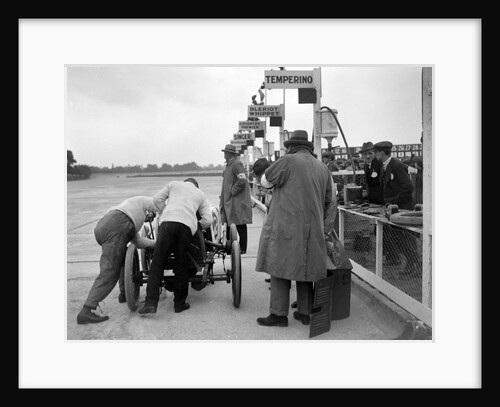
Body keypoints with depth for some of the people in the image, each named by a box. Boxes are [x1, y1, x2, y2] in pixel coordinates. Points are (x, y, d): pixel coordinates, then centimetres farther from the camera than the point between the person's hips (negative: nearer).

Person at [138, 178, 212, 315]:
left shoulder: (174, 184, 28)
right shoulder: (201, 194, 29)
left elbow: (157, 198, 14)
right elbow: (207, 220, 16)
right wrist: (196, 227, 33)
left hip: (167, 222, -1)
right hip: (187, 226, 1)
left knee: (156, 265, 1)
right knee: (181, 267, 10)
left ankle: (150, 303, -6)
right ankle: (179, 304, 16)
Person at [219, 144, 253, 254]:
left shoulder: (237, 164, -12)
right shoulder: (229, 165, 17)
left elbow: (242, 181, -22)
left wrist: (232, 191, -15)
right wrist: (222, 197, 16)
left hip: (237, 201, -10)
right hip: (229, 201, 10)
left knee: (240, 225, -3)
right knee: (228, 224, 12)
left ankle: (242, 248, 3)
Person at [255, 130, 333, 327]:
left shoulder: (287, 161, -7)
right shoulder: (322, 167, 13)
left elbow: (265, 181, 3)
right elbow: (328, 200, 19)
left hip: (286, 226, -6)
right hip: (312, 229, 6)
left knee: (281, 268, 1)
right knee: (305, 268, 13)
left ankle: (279, 314, 5)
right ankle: (305, 312, 20)